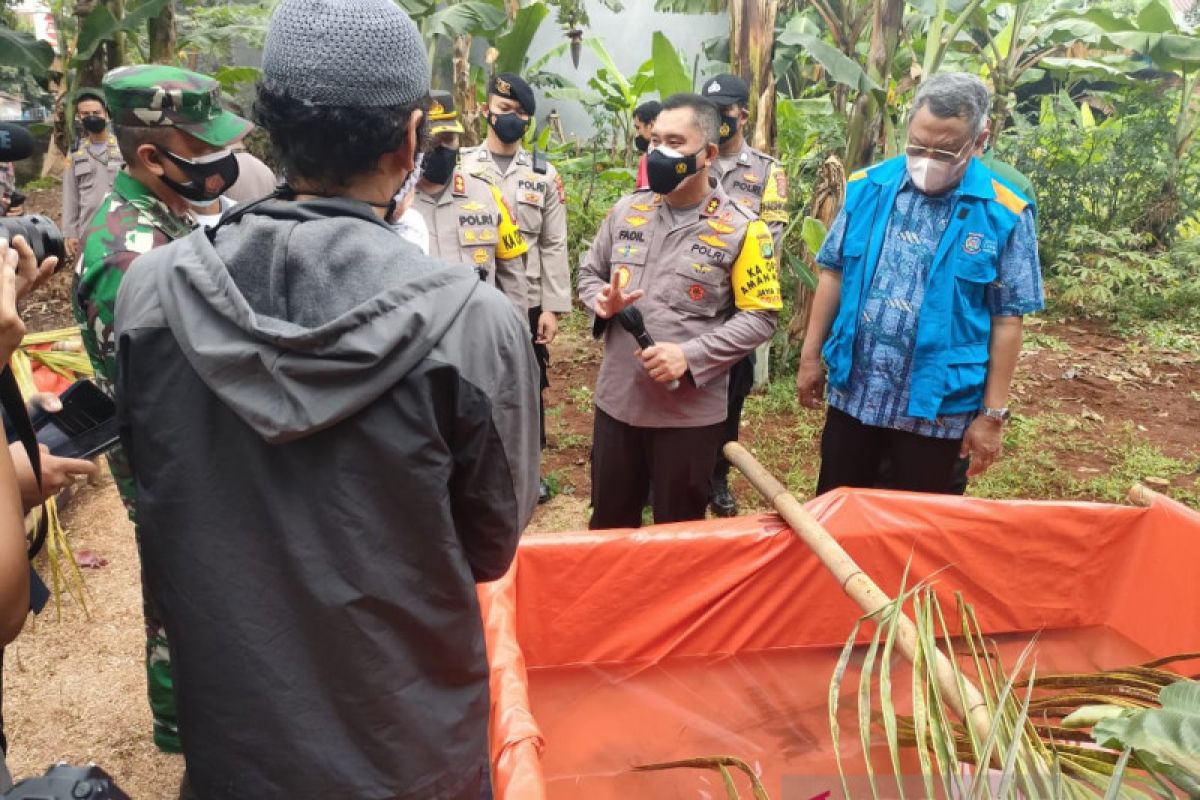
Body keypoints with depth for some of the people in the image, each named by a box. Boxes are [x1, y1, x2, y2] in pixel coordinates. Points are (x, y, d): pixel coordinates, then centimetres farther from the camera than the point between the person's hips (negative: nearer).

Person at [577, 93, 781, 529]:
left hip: (691, 411, -4)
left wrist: (691, 356, -20)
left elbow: (760, 316, -9)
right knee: (608, 526, 20)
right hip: (616, 399, 4)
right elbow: (589, 273, 15)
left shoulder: (741, 228, -8)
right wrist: (602, 302, -9)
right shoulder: (627, 210, 5)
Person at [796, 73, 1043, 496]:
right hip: (853, 393, 3)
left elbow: (1007, 320, -7)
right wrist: (810, 356, 7)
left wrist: (992, 414, -6)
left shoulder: (1004, 214, -10)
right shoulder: (868, 187, -3)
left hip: (938, 407, -2)